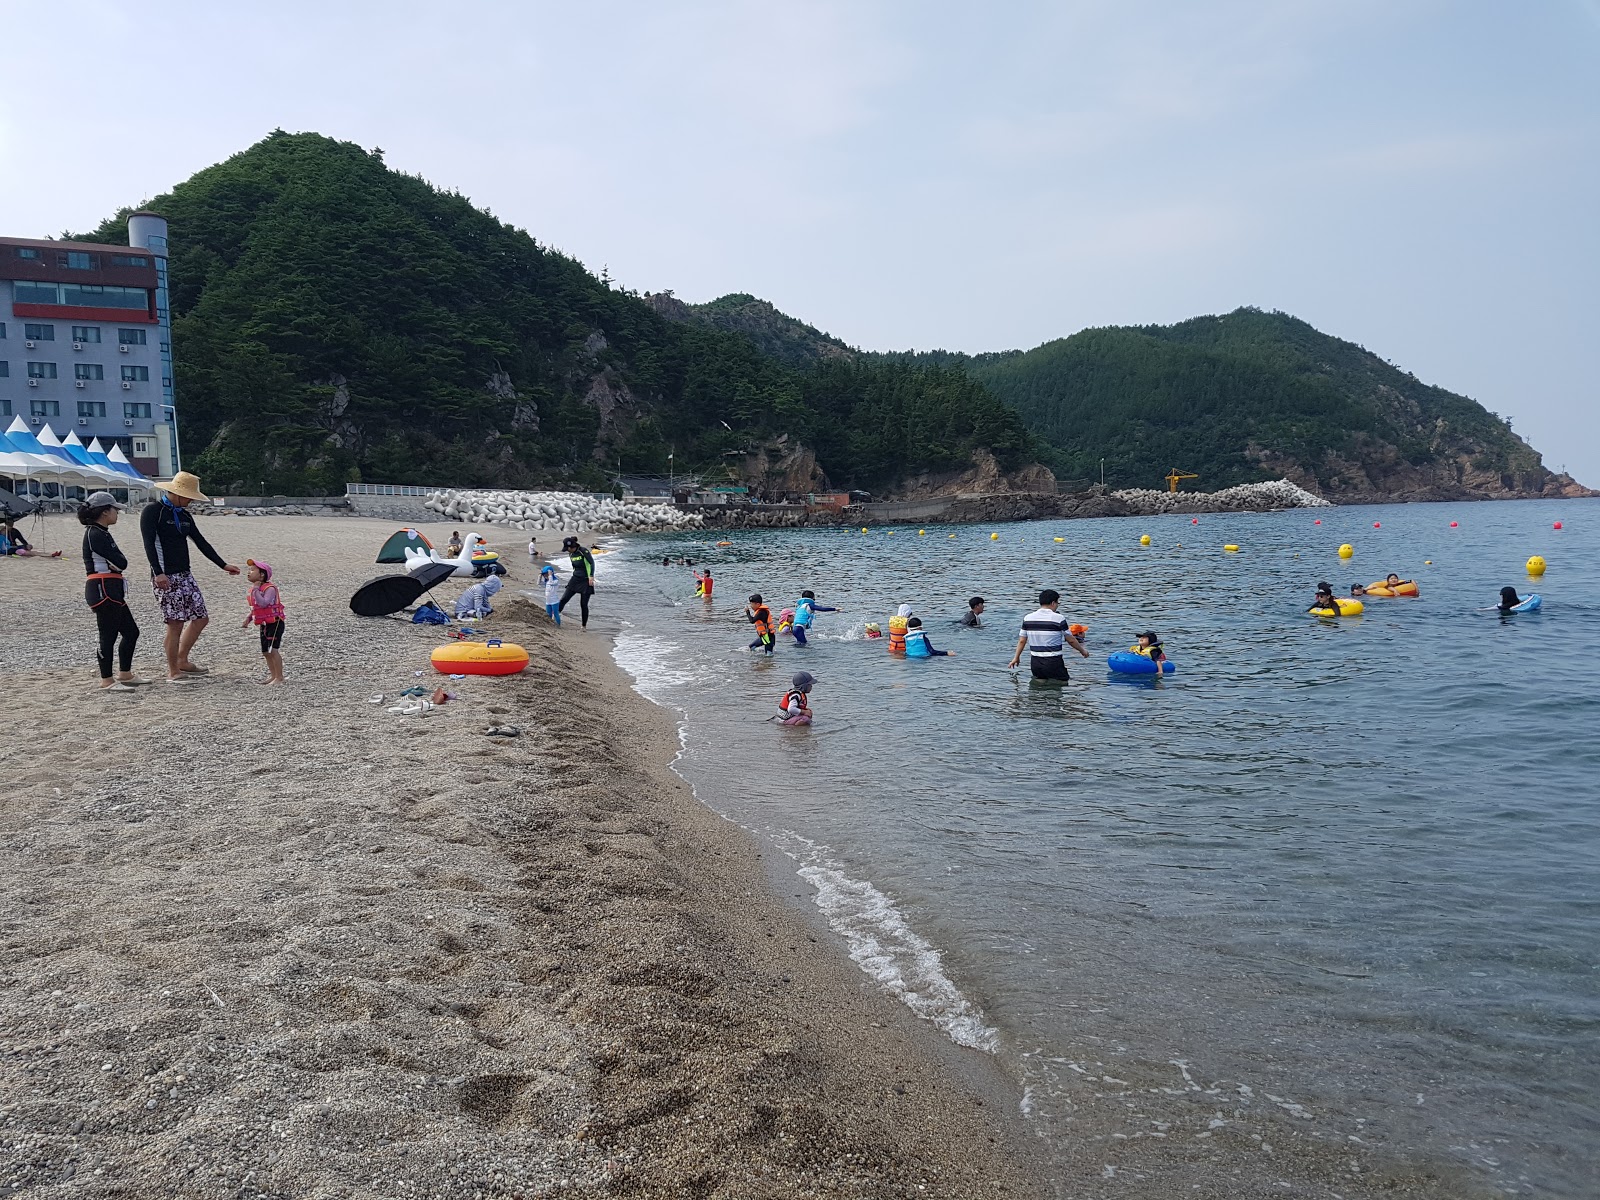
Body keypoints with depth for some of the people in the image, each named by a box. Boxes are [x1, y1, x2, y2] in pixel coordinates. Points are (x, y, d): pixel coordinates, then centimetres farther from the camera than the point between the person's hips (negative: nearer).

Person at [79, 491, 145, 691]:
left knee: (131, 631, 14)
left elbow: (119, 562, 11)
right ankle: (106, 681, 1)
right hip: (103, 589, -10)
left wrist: (112, 563, -8)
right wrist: (114, 562, 2)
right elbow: (121, 562, -17)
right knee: (109, 635, -5)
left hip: (112, 590, 10)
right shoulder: (96, 534, -14)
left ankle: (125, 674, 22)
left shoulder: (101, 533, 18)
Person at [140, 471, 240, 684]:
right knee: (175, 623, -6)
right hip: (166, 577, -8)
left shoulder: (184, 515, 15)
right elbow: (149, 543, -17)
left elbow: (201, 543, 20)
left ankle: (182, 661, 24)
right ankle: (173, 672, 5)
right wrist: (158, 573, -27)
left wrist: (224, 565, 19)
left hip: (185, 575, 8)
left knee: (201, 618, 9)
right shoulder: (153, 511, -9)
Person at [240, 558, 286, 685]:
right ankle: (273, 675, 24)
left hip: (275, 623, -9)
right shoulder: (254, 589, 11)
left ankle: (279, 677, -8)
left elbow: (264, 603, -32)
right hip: (263, 624, 9)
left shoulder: (270, 588, -17)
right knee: (265, 652, 12)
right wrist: (248, 618, 7)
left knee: (273, 650, -14)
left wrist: (256, 589, -27)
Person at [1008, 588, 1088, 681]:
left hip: (1035, 662, 5)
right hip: (1053, 663, -4)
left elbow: (1022, 641, 8)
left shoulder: (1028, 618, 3)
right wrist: (1082, 651, 17)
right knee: (1063, 683, 2)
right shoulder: (1059, 619, -9)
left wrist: (1016, 657, 21)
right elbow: (1071, 640, 0)